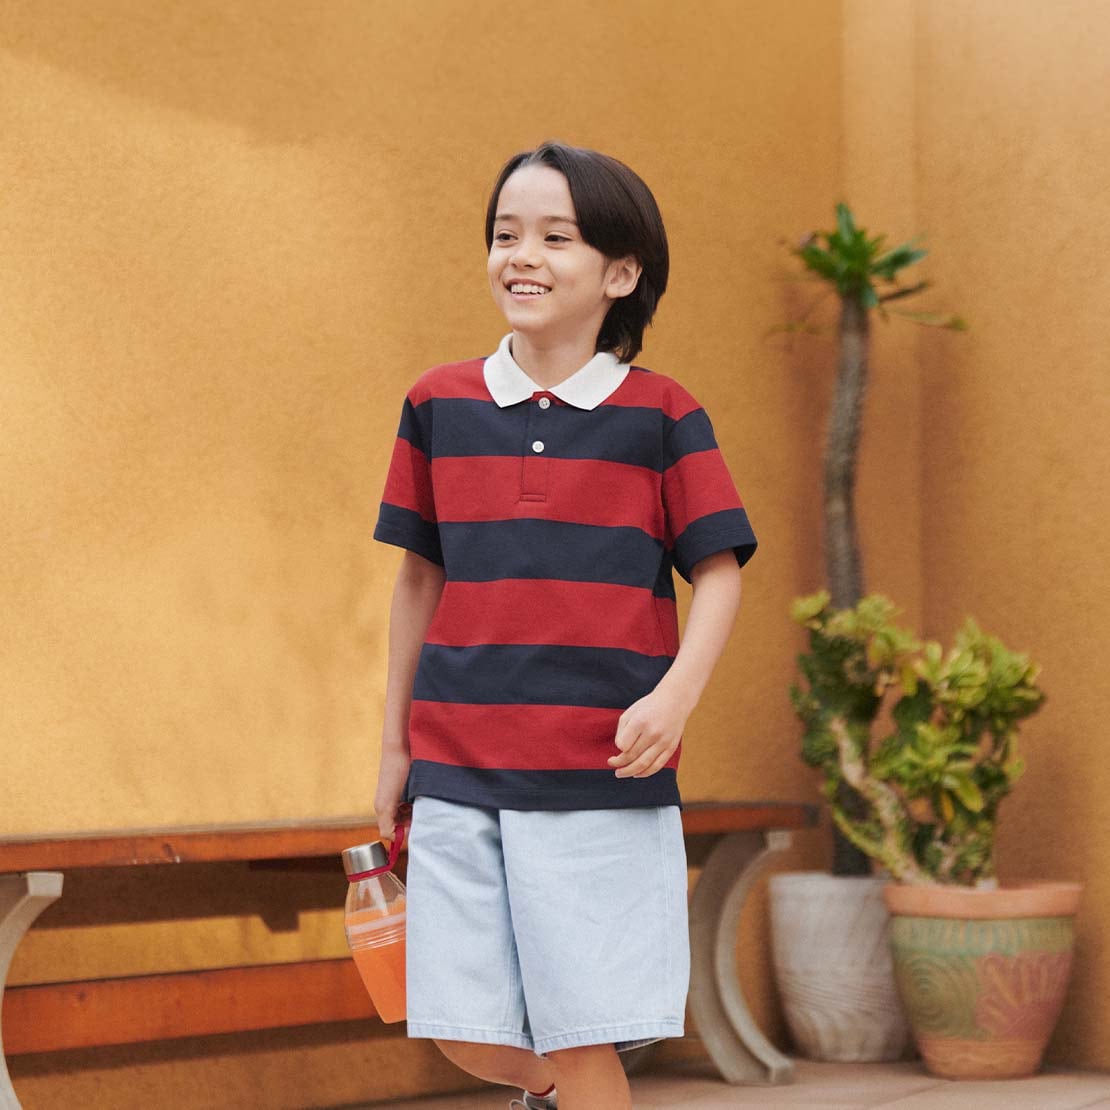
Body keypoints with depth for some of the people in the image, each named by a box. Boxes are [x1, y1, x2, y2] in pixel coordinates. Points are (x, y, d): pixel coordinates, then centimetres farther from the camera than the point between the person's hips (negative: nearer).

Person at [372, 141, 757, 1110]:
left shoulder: (660, 416, 0)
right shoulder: (439, 405, 8)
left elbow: (719, 573, 0)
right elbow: (421, 576, 15)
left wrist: (676, 696, -17)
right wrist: (395, 747, 16)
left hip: (601, 776, -3)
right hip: (458, 769, 3)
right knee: (462, 1030, 4)